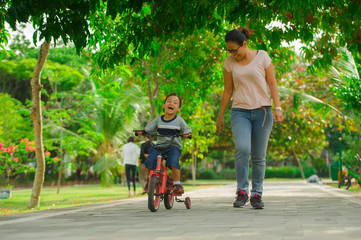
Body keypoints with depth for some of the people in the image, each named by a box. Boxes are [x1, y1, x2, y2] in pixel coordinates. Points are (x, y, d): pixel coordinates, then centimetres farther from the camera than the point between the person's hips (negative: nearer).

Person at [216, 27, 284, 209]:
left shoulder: (262, 57, 1)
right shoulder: (229, 62, 7)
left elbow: (272, 84, 2)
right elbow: (227, 90, 14)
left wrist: (277, 108, -8)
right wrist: (221, 116, 16)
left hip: (262, 111, -1)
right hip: (240, 112, 1)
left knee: (259, 156, 0)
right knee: (242, 149, -22)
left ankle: (257, 194, 12)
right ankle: (242, 192, -14)